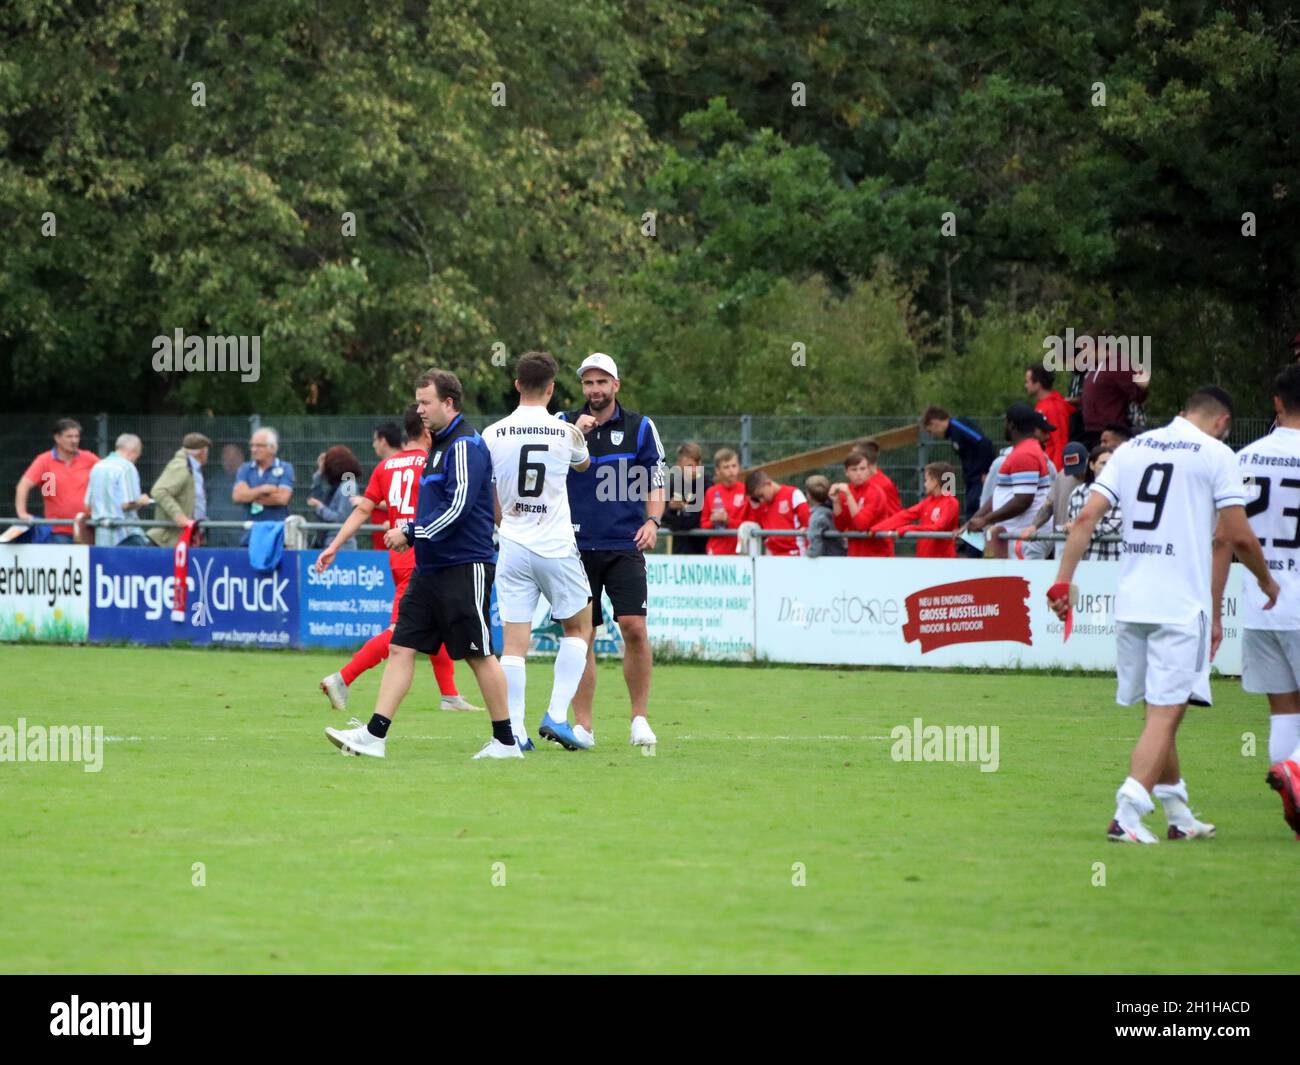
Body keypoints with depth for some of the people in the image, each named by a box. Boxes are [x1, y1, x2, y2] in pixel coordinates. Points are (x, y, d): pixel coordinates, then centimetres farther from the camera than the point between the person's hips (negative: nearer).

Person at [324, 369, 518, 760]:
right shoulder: (439, 445, 17)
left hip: (464, 568, -10)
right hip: (431, 568, 10)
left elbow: (458, 506, -21)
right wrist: (408, 529, 9)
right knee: (401, 647, 1)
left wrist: (411, 533, -15)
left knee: (479, 654, -3)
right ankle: (374, 735, -3)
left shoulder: (465, 445, -13)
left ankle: (506, 742, 6)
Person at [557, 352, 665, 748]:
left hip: (624, 546, -1)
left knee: (634, 627, -12)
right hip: (578, 547, 1)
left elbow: (655, 485, 8)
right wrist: (574, 435, -20)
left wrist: (652, 521, -9)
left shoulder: (639, 427, 6)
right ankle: (582, 726, 7)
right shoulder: (565, 423, 6)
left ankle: (640, 718, -1)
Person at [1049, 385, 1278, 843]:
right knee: (1165, 713, -6)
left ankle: (1179, 814, 27)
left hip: (1130, 600, 6)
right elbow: (1237, 536, -4)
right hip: (1182, 604, -6)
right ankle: (1127, 814, -19)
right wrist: (1266, 581, 13)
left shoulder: (1131, 449, 12)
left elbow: (1087, 517, 5)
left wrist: (1063, 579, 5)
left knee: (1161, 711, 17)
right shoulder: (1216, 454, -2)